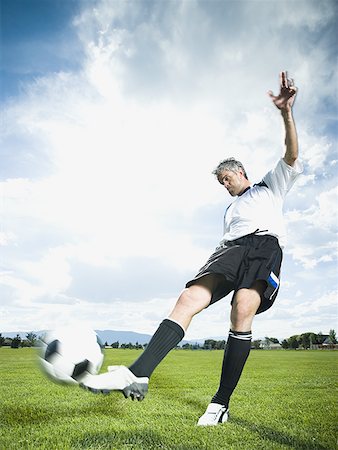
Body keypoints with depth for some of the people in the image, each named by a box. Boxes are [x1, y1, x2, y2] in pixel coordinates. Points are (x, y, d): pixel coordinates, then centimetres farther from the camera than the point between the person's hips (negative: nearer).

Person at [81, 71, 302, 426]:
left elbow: (291, 156, 10)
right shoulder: (230, 210, 37)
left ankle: (221, 404, -24)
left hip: (266, 243, -4)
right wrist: (214, 272, 14)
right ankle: (137, 374, -34)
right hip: (233, 247, 4)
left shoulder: (270, 187, 26)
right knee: (189, 296, -22)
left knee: (243, 309, -32)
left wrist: (286, 112, -4)